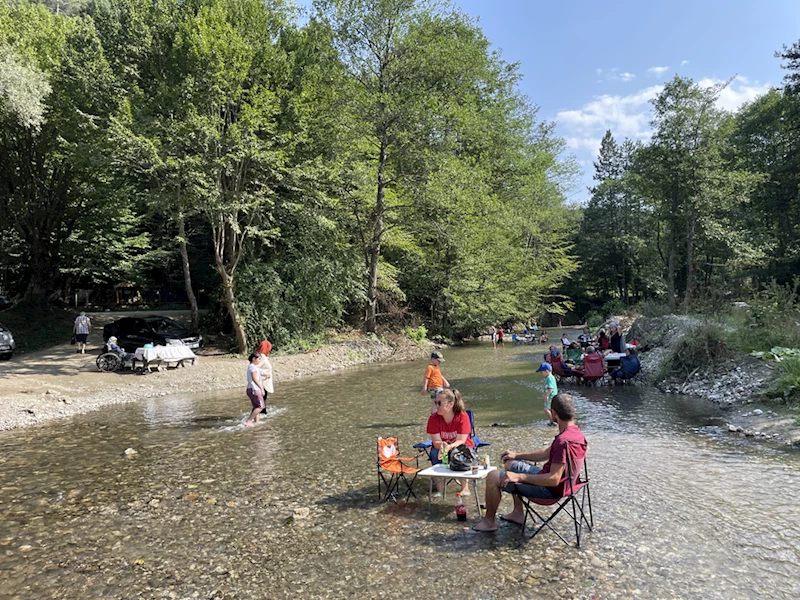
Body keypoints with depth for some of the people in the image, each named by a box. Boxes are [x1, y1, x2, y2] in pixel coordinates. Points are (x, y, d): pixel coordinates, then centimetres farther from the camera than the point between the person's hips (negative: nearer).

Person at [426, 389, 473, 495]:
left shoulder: (463, 417, -21)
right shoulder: (433, 418, -15)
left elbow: (461, 440, -25)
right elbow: (436, 441, -18)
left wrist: (450, 447, -46)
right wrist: (441, 446, -44)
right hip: (441, 447, 2)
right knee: (435, 453, -32)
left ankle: (465, 487, -18)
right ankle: (440, 489, -23)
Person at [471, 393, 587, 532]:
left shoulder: (563, 441, -31)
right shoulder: (575, 432, 1)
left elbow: (554, 480, -32)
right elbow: (546, 453, 12)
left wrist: (518, 477, -29)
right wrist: (517, 455, 13)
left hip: (550, 489, -10)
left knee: (493, 477, -8)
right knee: (510, 464, 25)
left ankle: (489, 521, 10)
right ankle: (518, 513, 28)